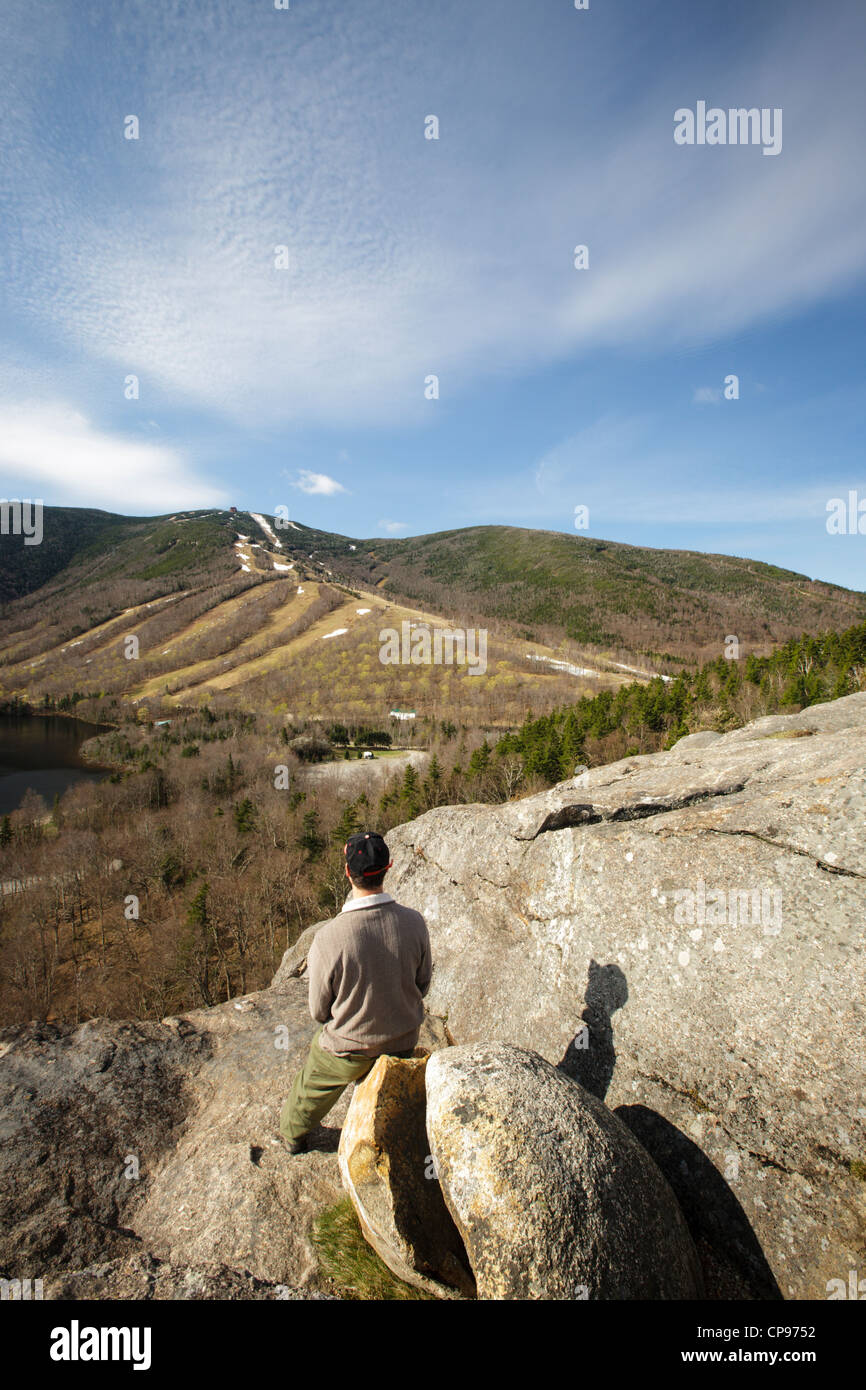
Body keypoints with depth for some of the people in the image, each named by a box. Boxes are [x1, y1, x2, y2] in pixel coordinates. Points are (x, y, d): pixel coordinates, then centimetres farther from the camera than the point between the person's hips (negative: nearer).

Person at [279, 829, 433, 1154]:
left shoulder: (329, 937, -33)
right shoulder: (414, 922, -23)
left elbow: (319, 1010, -15)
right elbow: (423, 984, -5)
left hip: (348, 1050, -2)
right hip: (404, 1042, 3)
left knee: (311, 1087, 30)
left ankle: (293, 1132, 55)